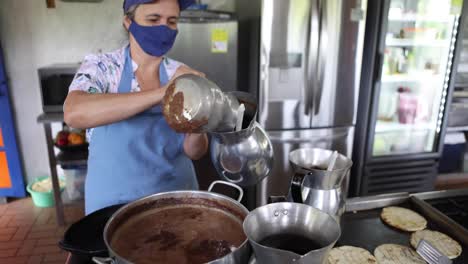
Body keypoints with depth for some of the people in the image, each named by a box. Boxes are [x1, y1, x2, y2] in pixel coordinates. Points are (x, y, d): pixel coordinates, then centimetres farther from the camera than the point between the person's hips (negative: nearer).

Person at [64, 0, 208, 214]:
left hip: (175, 196, 3)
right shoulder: (100, 67, -12)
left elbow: (194, 152, -7)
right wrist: (162, 93, -39)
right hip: (114, 202, -2)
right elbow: (74, 113, -33)